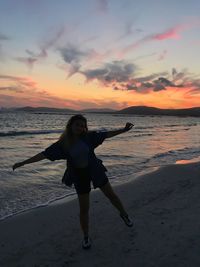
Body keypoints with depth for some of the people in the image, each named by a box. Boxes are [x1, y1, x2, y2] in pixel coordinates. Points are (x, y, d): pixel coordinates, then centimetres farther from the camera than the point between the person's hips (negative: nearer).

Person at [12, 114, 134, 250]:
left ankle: (124, 214, 43)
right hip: (80, 177, -1)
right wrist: (23, 163, -12)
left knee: (111, 194, 13)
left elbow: (107, 134, -4)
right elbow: (44, 154, -11)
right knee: (84, 209, 6)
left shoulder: (89, 136, -9)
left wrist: (124, 129, -9)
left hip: (95, 171, 1)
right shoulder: (62, 144, -12)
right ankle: (86, 236, 29)